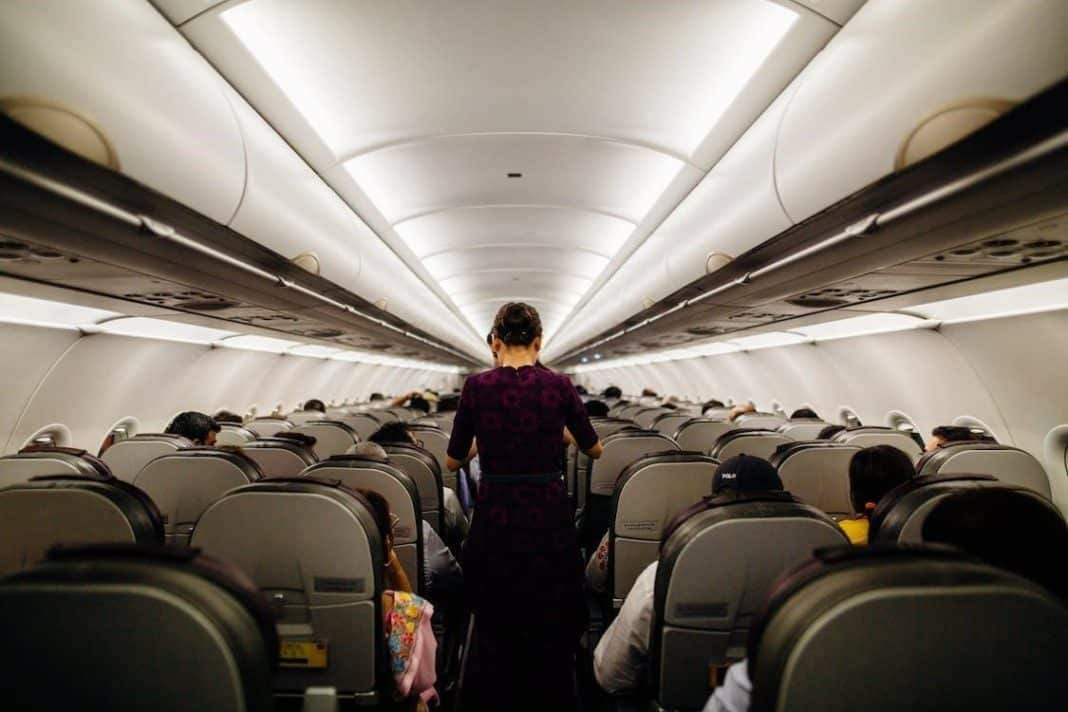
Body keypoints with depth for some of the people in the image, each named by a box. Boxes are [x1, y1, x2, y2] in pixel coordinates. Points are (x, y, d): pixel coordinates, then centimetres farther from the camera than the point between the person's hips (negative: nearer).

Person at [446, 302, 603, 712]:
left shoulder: (476, 387, -6)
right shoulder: (559, 386, -5)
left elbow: (454, 460, 3)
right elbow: (594, 450, 8)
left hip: (495, 521, 0)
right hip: (548, 520, 0)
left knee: (493, 631, 18)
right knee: (552, 632, 17)